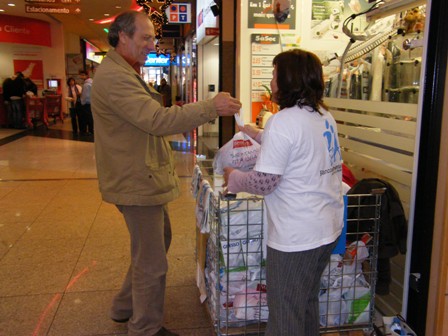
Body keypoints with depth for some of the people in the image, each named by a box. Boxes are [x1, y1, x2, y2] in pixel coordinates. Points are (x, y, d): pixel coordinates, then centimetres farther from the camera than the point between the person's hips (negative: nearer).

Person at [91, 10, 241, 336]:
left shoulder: (126, 73, 16)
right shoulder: (114, 77, -21)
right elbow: (156, 120, -30)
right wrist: (211, 107, -28)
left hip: (143, 177, 11)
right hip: (137, 183, -11)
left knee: (159, 240, 24)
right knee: (152, 263, 1)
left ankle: (125, 307, 40)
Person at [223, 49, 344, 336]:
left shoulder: (284, 121, -20)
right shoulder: (325, 117, 6)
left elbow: (263, 183, -20)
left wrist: (233, 177, -2)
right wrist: (259, 135, 28)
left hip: (296, 236, -8)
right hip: (329, 228, 9)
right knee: (308, 302, 26)